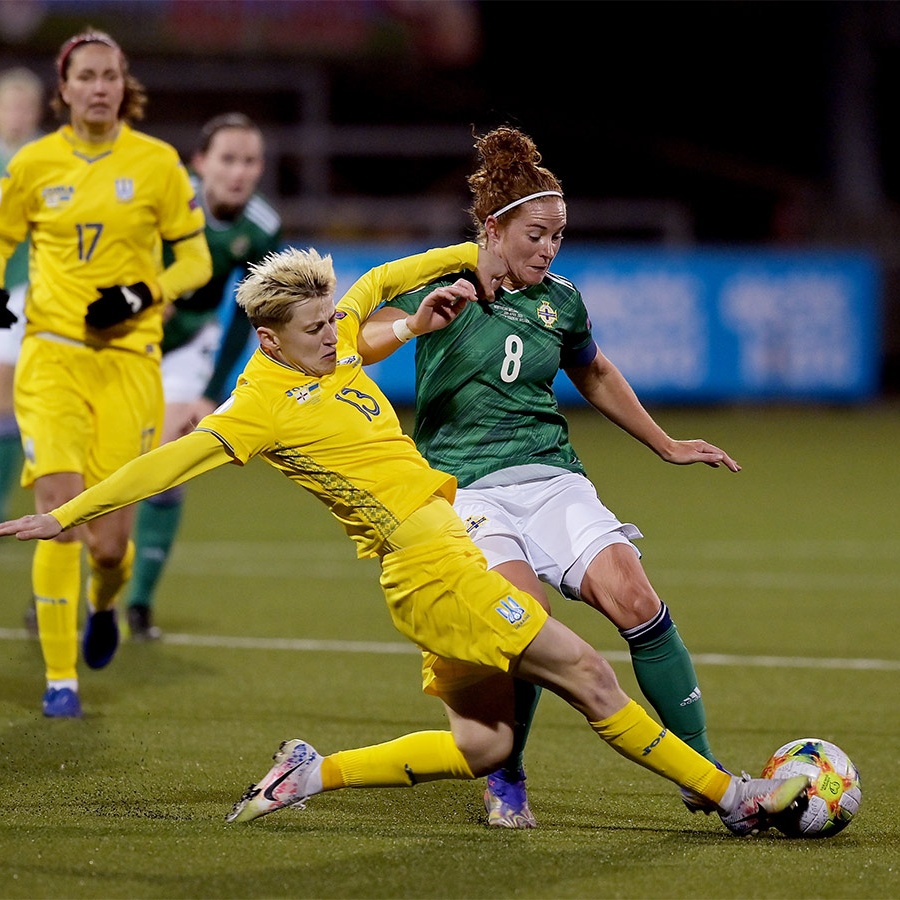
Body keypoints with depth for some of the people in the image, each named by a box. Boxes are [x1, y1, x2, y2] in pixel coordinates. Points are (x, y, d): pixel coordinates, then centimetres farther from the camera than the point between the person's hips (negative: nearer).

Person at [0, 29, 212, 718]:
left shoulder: (157, 163, 0)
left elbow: (196, 259, 6)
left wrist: (144, 295, -11)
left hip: (129, 361, 0)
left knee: (109, 541, -2)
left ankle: (104, 604, 36)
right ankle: (60, 680, -5)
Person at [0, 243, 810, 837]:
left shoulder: (335, 346, 12)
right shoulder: (266, 402, -11)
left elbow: (382, 280, 26)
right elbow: (177, 460, -12)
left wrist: (472, 256, 18)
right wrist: (69, 514, -13)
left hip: (443, 550, 10)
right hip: (430, 563, -10)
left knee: (481, 741, 10)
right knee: (585, 673, -7)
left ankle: (312, 774, 9)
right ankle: (730, 794, -2)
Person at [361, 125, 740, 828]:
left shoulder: (561, 301, 13)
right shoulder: (443, 280, 1)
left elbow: (594, 374, 32)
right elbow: (356, 344, -8)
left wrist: (666, 445, 35)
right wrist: (415, 324, -27)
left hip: (551, 475, 4)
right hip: (464, 485, -4)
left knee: (635, 601, -18)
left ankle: (700, 771, -8)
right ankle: (506, 782, -4)